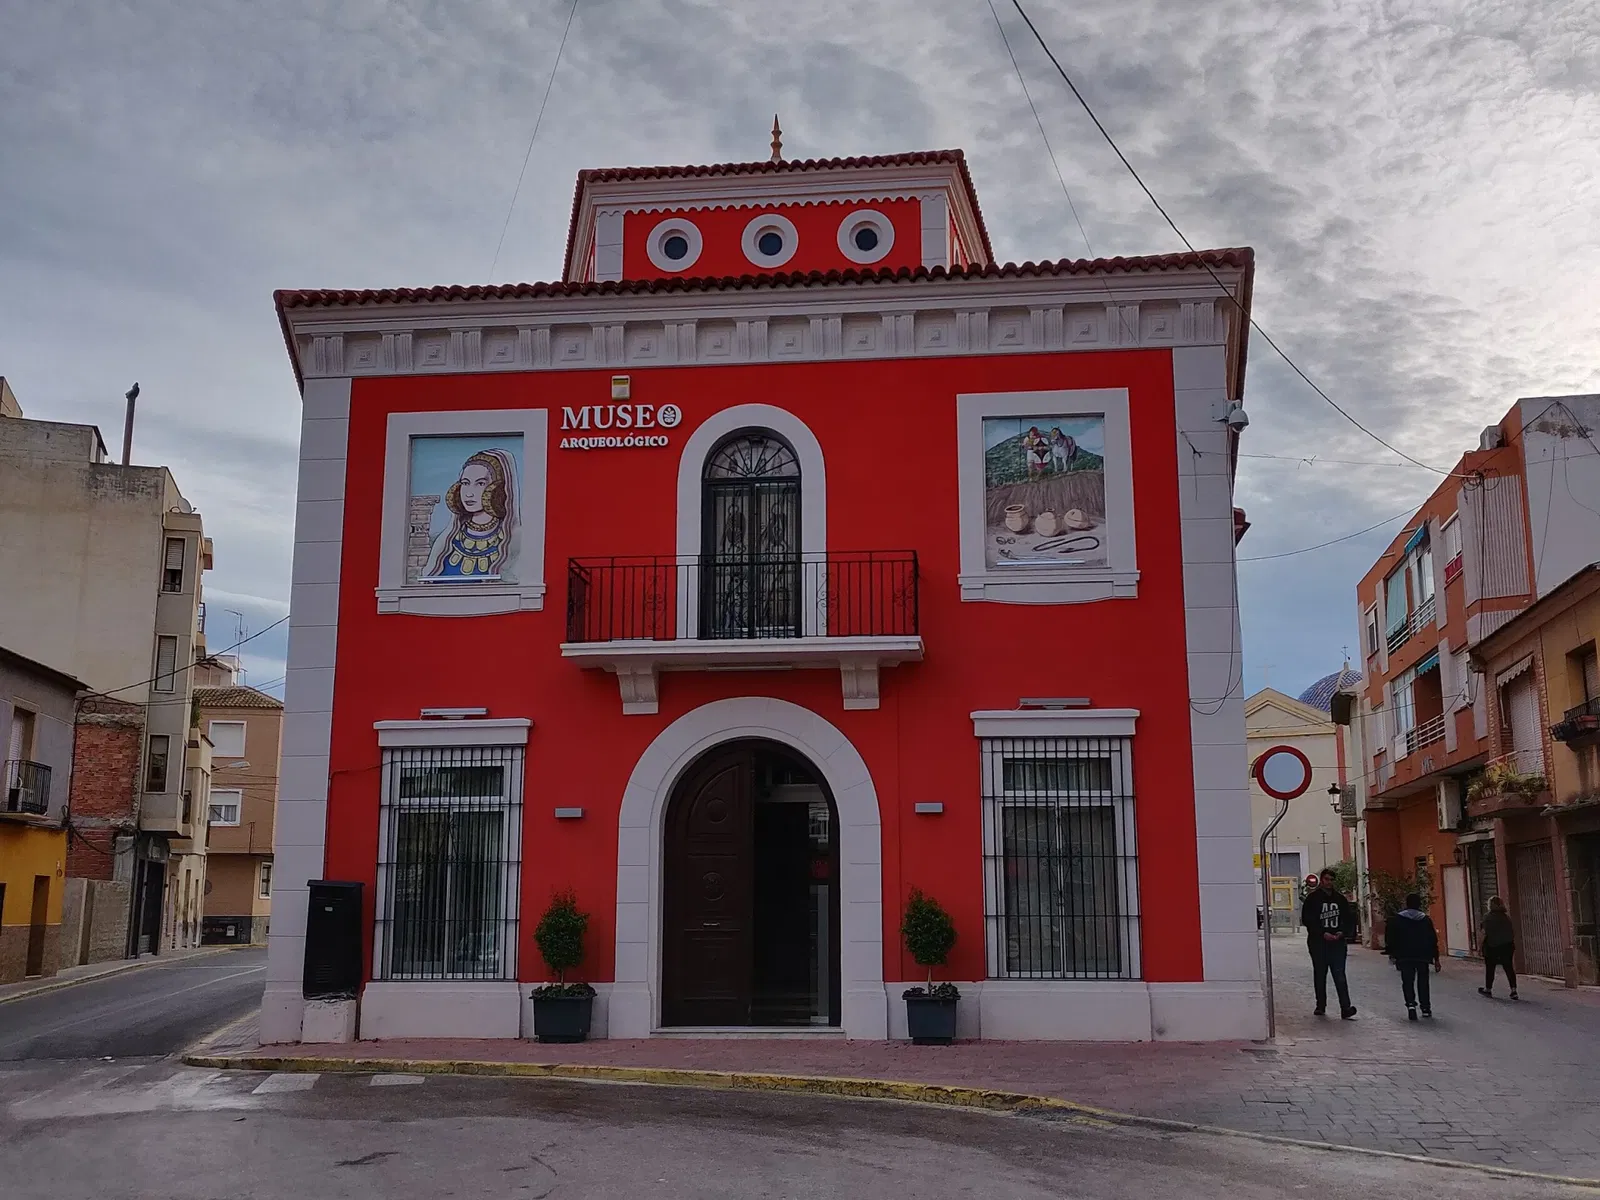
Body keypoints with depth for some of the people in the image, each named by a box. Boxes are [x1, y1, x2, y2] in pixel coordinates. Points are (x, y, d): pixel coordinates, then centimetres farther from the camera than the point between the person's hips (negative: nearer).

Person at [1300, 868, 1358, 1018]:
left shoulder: (1340, 898, 10)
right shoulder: (1312, 898, 1)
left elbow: (1349, 918, 14)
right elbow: (1306, 920, -5)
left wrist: (1342, 932, -4)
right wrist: (1323, 934, -13)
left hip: (1337, 942, 1)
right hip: (1318, 943, -1)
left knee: (1340, 975, -8)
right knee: (1320, 975, 8)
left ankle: (1345, 1008, -15)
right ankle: (1321, 1006, 19)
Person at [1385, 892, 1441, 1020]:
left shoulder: (1397, 919, 1)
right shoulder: (1426, 919, 4)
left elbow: (1390, 938, -2)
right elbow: (1433, 940, 4)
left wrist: (1391, 952, 8)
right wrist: (1436, 958, 8)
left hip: (1404, 957, -1)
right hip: (1423, 956, 1)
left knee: (1407, 981, 0)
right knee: (1423, 981, 13)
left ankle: (1410, 1004, -21)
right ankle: (1426, 1008, 14)